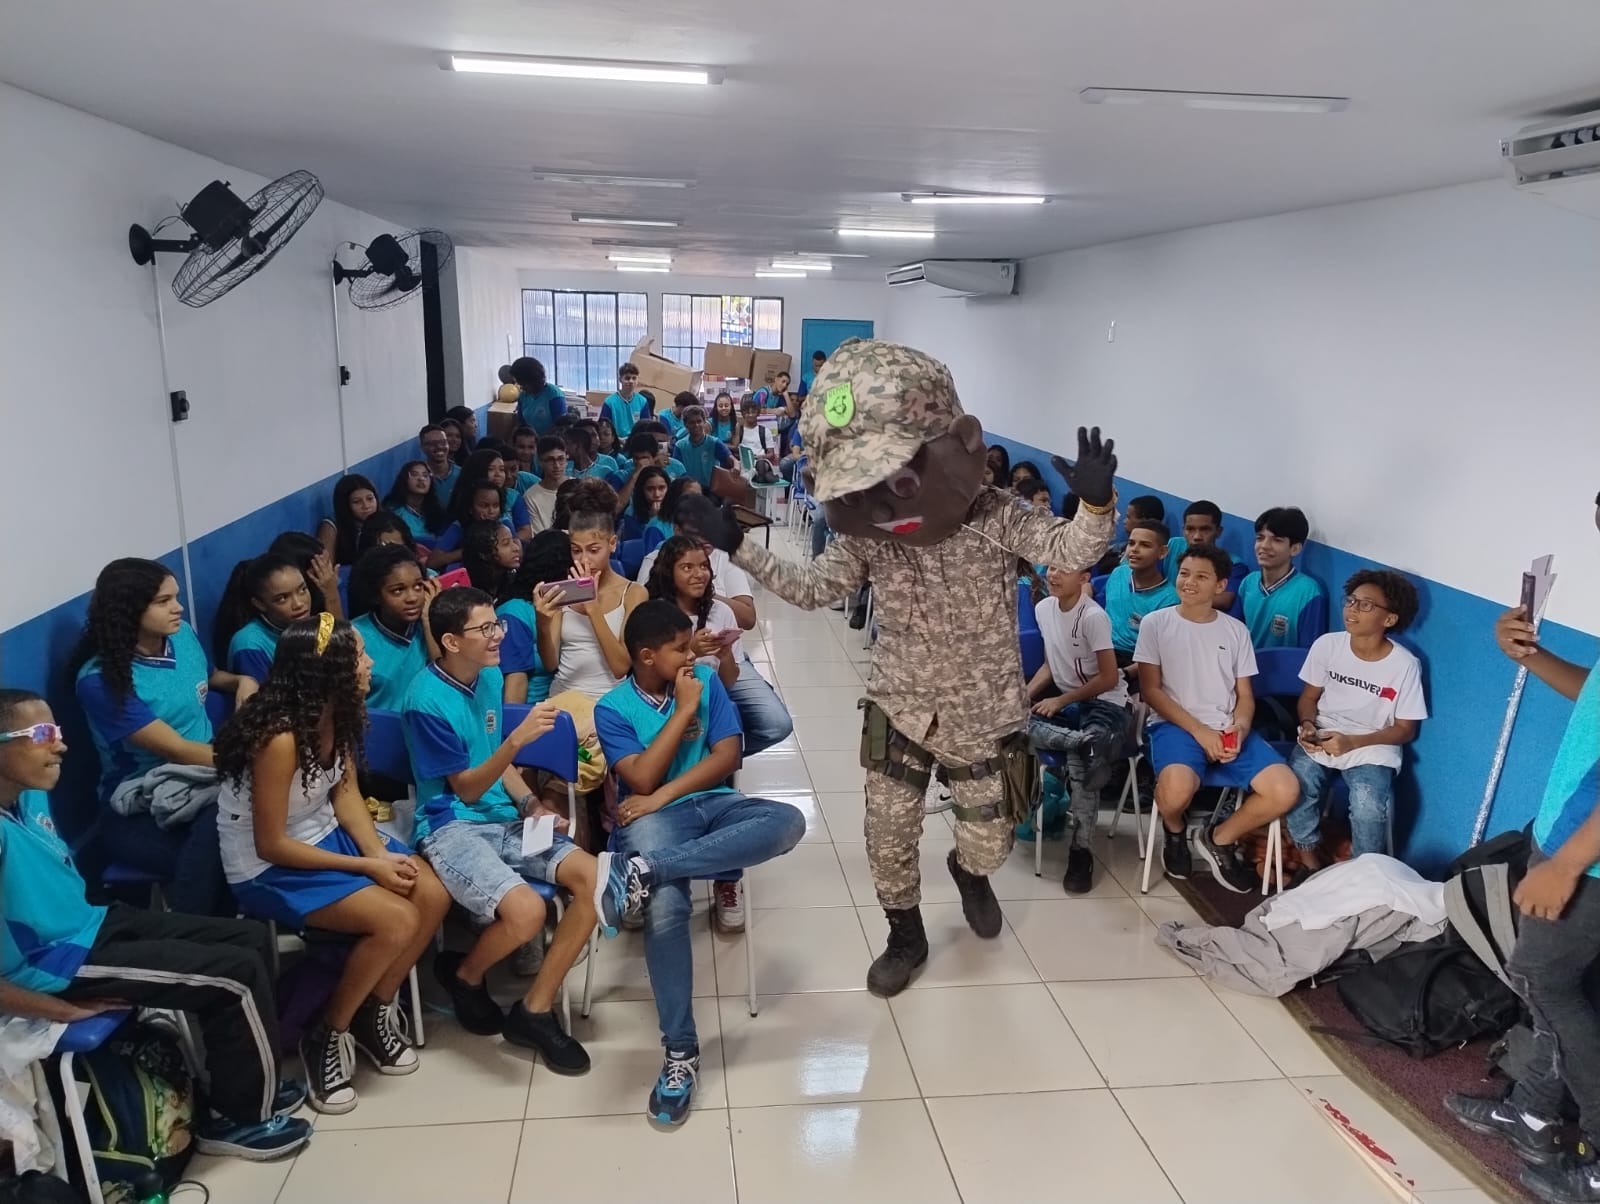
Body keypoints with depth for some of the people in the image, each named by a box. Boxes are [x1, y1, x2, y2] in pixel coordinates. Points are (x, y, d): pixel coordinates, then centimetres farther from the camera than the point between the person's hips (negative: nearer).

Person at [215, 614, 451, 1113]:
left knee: (433, 896, -7)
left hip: (324, 834, 8)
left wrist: (380, 851, -13)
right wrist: (367, 867, -20)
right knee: (396, 921, -23)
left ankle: (374, 1011, 13)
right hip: (267, 868, -8)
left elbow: (346, 793, 3)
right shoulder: (279, 737, -30)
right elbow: (271, 845, -24)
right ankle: (327, 1035, 1)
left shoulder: (335, 713, -7)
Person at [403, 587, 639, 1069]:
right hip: (452, 826, -8)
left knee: (592, 877, -13)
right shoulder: (427, 701, -17)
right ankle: (465, 975, 7)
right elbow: (466, 789, -14)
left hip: (504, 818, 8)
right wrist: (518, 738, -27)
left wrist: (532, 805, 0)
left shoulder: (491, 677, 7)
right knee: (526, 911, -30)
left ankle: (534, 1010, 1)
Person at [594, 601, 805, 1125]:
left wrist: (664, 795, -9)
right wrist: (683, 710, -9)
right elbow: (642, 778, -10)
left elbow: (727, 756, 1)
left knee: (789, 821, -30)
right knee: (664, 907, -34)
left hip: (713, 803, 3)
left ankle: (644, 869, -37)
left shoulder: (706, 681, 9)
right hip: (655, 816, -3)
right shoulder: (613, 708, 2)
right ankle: (680, 1051, -20)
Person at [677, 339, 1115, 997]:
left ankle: (967, 870, 53)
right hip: (900, 713, 2)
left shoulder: (996, 517, -19)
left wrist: (1094, 505, -51)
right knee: (888, 841, 8)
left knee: (989, 843, 14)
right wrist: (737, 545, -12)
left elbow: (1070, 550, -29)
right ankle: (906, 936, 37)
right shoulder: (867, 537, -11)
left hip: (984, 716, -1)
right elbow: (809, 587, -3)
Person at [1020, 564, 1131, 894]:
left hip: (1104, 702, -6)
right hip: (1063, 697, 6)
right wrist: (1025, 695, -3)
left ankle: (1081, 852, -18)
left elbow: (1109, 678, -16)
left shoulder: (1093, 616, -19)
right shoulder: (1043, 608, 2)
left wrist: (1061, 701, -15)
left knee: (1082, 761, -32)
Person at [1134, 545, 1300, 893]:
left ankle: (1220, 839, 8)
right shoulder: (1155, 623, 3)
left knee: (1286, 790, -21)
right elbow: (1150, 690, -3)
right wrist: (1199, 731, -14)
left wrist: (1240, 727, -10)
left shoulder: (1236, 630, 13)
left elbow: (1245, 694, 14)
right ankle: (1175, 831, 4)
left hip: (1228, 729, 4)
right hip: (1175, 725, -4)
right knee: (1177, 788, -37)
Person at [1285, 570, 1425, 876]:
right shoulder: (1327, 645, -5)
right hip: (1322, 735, 2)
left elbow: (1405, 729, -5)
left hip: (1372, 747, -2)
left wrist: (1353, 742, -20)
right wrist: (1308, 725, -14)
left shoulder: (1405, 665, -11)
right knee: (1296, 784, -28)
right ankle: (1310, 861, -3)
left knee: (1369, 806, -31)